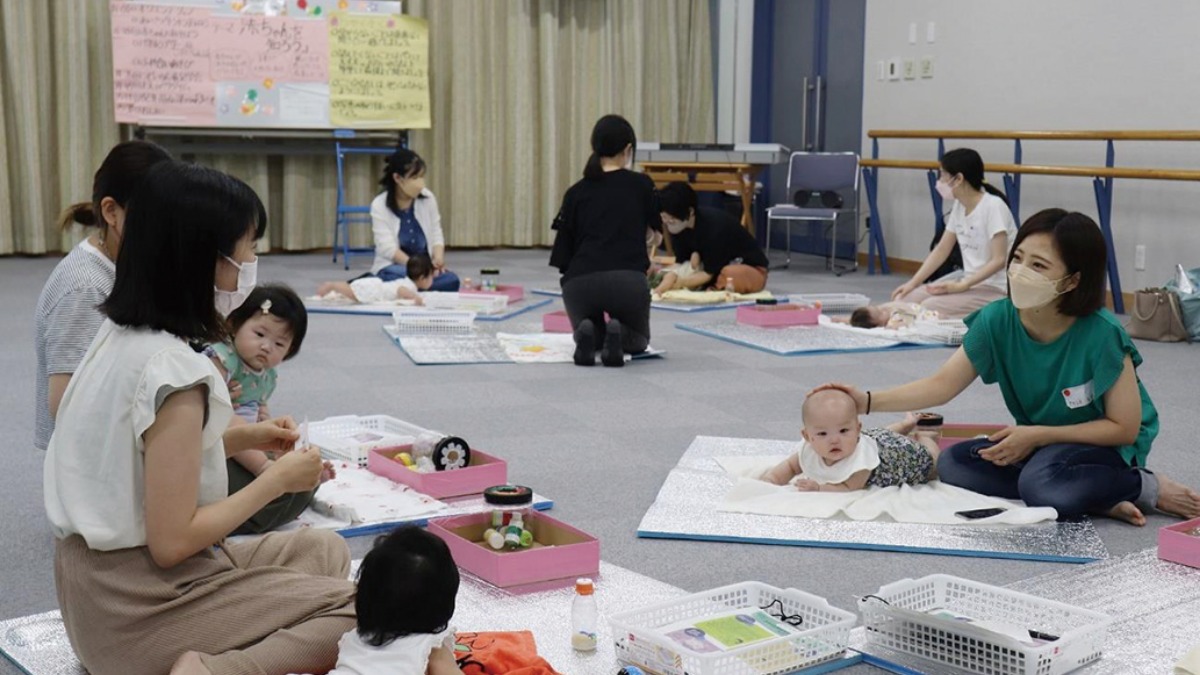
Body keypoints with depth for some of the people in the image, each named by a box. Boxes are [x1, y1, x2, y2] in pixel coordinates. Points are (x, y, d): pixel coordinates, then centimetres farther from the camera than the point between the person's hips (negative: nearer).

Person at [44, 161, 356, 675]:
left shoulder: (119, 334, 2)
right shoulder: (173, 371, -25)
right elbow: (172, 541, -22)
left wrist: (242, 438, 9)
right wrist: (278, 479, -12)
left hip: (104, 578, 9)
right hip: (139, 609, -9)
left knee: (326, 551, 18)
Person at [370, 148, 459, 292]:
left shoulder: (428, 198, 3)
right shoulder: (379, 205, -8)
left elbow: (436, 235, 7)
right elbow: (388, 248, -16)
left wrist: (438, 259, -15)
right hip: (393, 267, -4)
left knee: (451, 280, -28)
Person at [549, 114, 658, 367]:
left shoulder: (575, 192, 14)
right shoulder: (642, 185, 11)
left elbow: (562, 255, 14)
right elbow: (659, 225, 30)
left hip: (580, 282, 2)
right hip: (628, 280, -2)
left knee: (592, 338, 33)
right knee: (637, 341, 28)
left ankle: (587, 334, -4)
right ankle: (618, 335, -7)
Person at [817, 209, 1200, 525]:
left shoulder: (1101, 334, -27)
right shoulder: (998, 321, -14)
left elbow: (1124, 427, -18)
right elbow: (942, 385, -11)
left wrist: (1037, 435, -22)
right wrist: (870, 402, -25)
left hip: (1104, 445, -6)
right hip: (1037, 443, 7)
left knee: (1041, 484, -36)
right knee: (954, 464, -17)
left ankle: (1146, 488, -8)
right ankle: (1100, 499, -14)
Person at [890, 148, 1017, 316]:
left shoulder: (993, 206, -17)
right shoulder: (959, 206, 7)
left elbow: (999, 260, -20)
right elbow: (941, 250, 11)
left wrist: (962, 286, -26)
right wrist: (913, 282, 2)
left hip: (996, 289, -7)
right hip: (968, 282, 8)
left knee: (929, 307, -25)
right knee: (906, 299, -10)